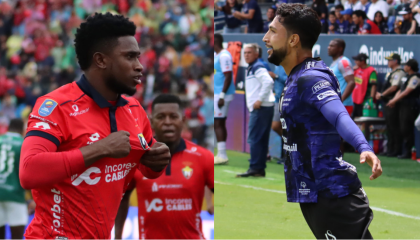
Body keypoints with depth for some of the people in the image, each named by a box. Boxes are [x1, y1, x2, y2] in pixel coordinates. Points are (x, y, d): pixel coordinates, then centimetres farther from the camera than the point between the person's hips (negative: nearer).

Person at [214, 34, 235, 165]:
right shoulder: (216, 55, 16)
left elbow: (228, 76, -20)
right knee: (221, 124, 10)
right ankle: (221, 154, 13)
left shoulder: (224, 56, -15)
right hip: (218, 93, 10)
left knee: (217, 124, -11)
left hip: (222, 94, -10)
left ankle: (222, 155, -12)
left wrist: (222, 96, -22)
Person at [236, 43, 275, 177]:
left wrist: (260, 100, -23)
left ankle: (254, 168, -11)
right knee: (261, 140, 10)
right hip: (258, 108, 10)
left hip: (260, 108, -10)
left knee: (254, 139, -10)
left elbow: (268, 82, -24)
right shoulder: (251, 68, 20)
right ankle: (260, 169, 11)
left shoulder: (257, 67, -10)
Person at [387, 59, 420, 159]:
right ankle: (405, 151, 14)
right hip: (403, 105, 9)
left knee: (407, 129, -10)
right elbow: (400, 90, 19)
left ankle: (407, 152, -8)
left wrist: (394, 101, -12)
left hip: (411, 105, -9)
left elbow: (406, 92, -15)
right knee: (403, 128, 9)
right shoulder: (406, 76, 18)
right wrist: (394, 100, 4)